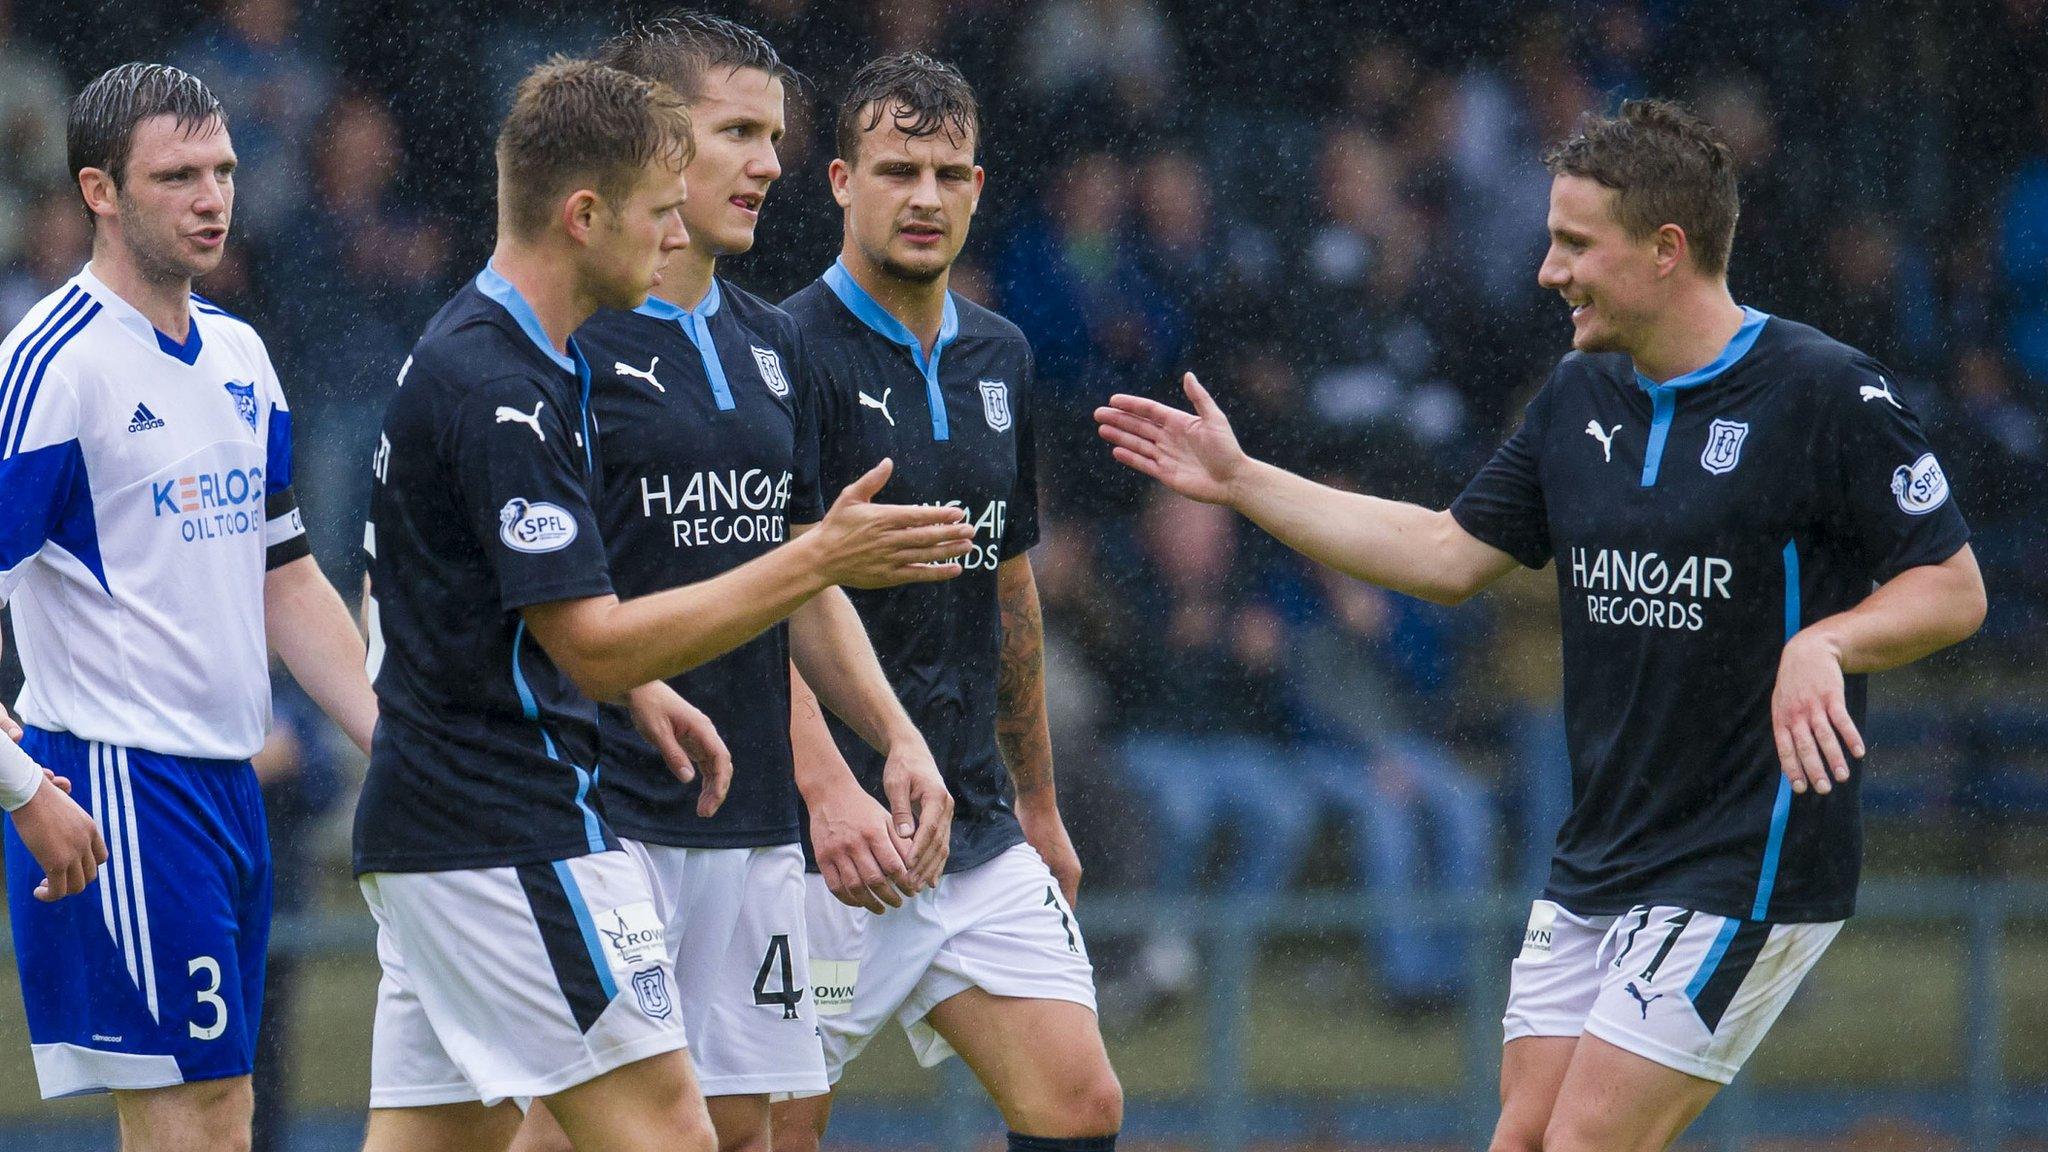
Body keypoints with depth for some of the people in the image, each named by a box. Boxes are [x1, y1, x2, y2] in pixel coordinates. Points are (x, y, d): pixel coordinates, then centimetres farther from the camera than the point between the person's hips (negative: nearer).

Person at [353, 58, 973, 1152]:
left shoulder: (470, 352, 14)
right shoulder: (500, 392, -19)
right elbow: (594, 643, -20)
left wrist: (639, 693, 18)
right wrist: (821, 559, -20)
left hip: (423, 825, 10)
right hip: (515, 840, -10)